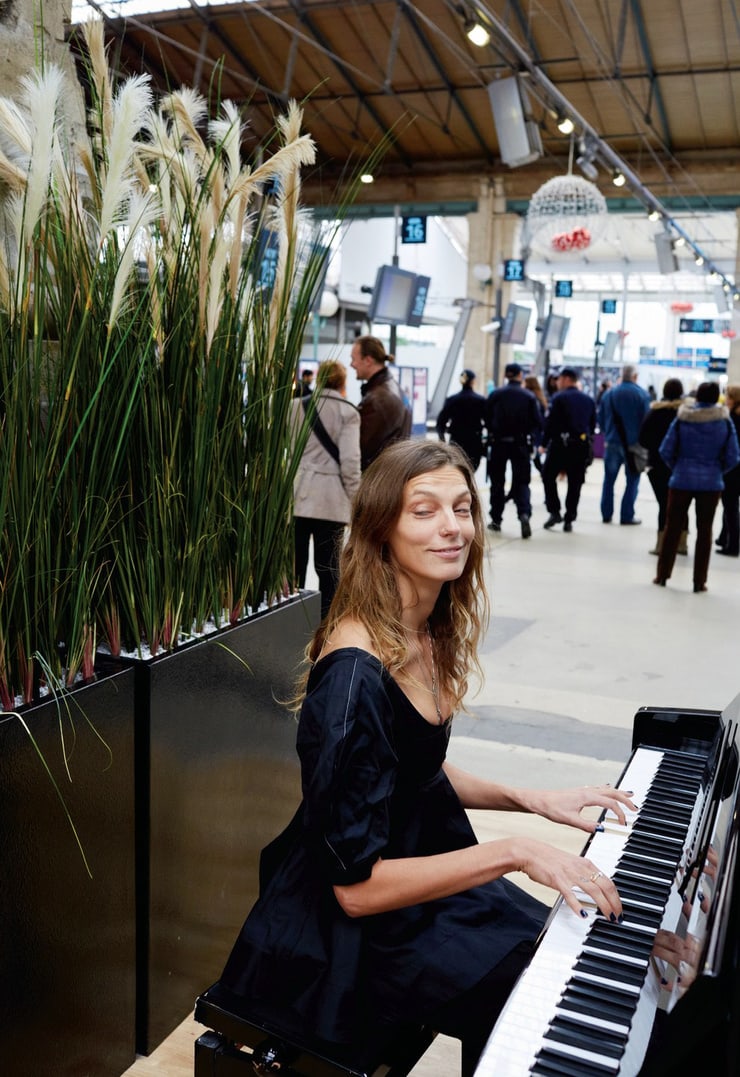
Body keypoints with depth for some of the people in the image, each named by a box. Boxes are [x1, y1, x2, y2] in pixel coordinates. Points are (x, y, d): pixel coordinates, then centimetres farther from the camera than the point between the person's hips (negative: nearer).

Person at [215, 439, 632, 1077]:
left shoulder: (429, 634, -2)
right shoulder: (355, 676, -30)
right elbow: (356, 886, -27)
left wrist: (533, 801, 1)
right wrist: (515, 851, -28)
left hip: (423, 868, 8)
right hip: (354, 932, -8)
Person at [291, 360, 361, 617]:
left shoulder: (296, 406, 6)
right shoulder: (347, 411, -4)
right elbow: (350, 460, -8)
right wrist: (354, 498, 0)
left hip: (297, 494, 2)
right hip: (331, 499, -2)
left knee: (294, 561, 8)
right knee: (328, 565, 4)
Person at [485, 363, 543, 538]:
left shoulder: (495, 395, -3)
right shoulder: (529, 397, -3)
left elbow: (487, 419, 1)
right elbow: (537, 423, -5)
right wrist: (532, 441, 6)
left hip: (498, 443, 0)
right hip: (521, 444, 0)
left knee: (497, 482, 12)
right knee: (521, 482, 4)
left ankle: (496, 520, 17)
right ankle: (524, 514, -19)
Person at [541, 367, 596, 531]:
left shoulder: (559, 398, -7)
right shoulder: (589, 400, 11)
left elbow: (550, 423, -11)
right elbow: (593, 425, 11)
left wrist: (544, 443, -4)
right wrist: (586, 441, 16)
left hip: (561, 444, -5)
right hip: (583, 445, 5)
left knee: (548, 476, 11)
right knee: (575, 483, 9)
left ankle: (554, 512, 1)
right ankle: (569, 520, 11)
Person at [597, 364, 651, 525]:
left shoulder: (609, 393, 4)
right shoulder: (642, 394, -7)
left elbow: (601, 418, 7)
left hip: (612, 443, 3)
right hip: (634, 443, -3)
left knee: (609, 479, 11)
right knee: (632, 481, 4)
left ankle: (606, 514, 10)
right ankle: (627, 516, 0)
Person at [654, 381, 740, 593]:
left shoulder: (682, 418, -7)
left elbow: (666, 450, -6)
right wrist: (717, 469, 14)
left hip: (681, 480, 0)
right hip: (711, 483, 0)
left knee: (672, 527, 11)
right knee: (704, 531, 9)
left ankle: (662, 575, 16)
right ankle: (699, 581, 12)